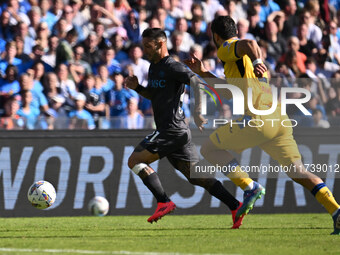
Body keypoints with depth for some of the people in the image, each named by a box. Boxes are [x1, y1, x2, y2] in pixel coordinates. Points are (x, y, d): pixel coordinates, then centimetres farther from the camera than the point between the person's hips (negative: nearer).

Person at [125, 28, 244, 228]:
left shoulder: (172, 67, -10)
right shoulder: (154, 67, 19)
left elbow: (198, 83, -21)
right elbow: (153, 94, 32)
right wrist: (137, 87, 13)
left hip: (173, 129, -10)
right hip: (168, 130, 10)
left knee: (135, 160, -10)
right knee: (195, 176, 7)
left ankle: (164, 202, -13)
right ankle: (235, 206, 2)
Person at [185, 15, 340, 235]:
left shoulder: (227, 48, 6)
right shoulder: (243, 56, 33)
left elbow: (249, 44, -17)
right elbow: (230, 92, 40)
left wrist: (256, 61, -33)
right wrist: (202, 73, 42)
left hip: (258, 118, -8)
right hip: (279, 118, 8)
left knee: (209, 149, 7)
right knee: (298, 172, 3)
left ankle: (249, 187, -10)